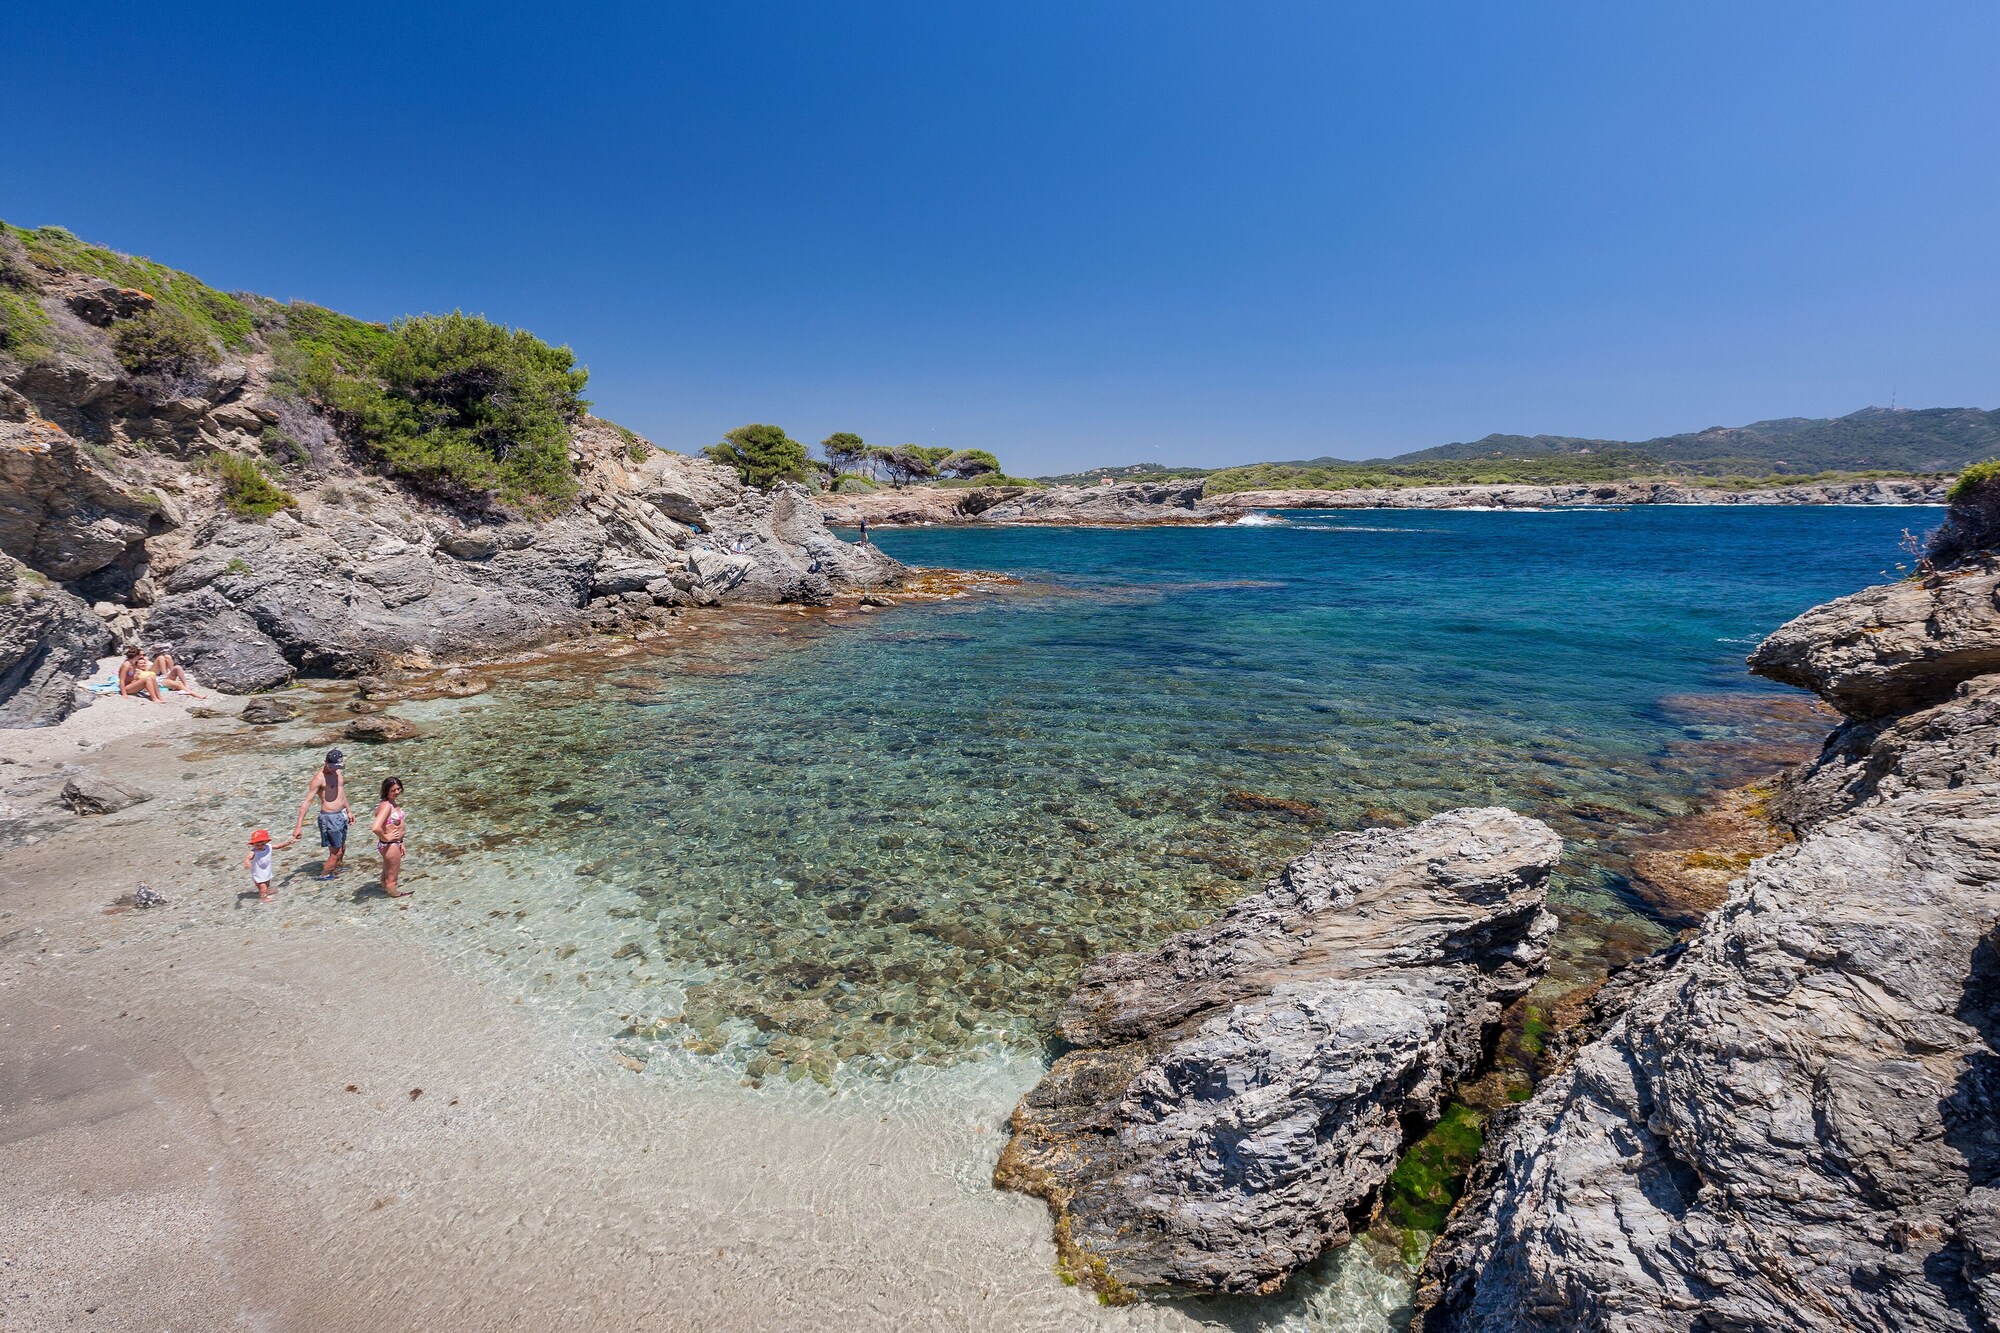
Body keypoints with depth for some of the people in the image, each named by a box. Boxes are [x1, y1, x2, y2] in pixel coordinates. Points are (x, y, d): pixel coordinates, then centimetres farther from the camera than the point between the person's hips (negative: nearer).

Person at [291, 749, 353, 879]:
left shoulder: (338, 772, 5)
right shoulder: (319, 778, -19)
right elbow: (307, 801, -22)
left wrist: (348, 811, 27)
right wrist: (298, 826, -25)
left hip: (341, 815, 8)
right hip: (329, 817, -8)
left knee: (342, 848, 22)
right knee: (336, 852, 2)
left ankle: (335, 868, 42)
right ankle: (324, 874, 21)